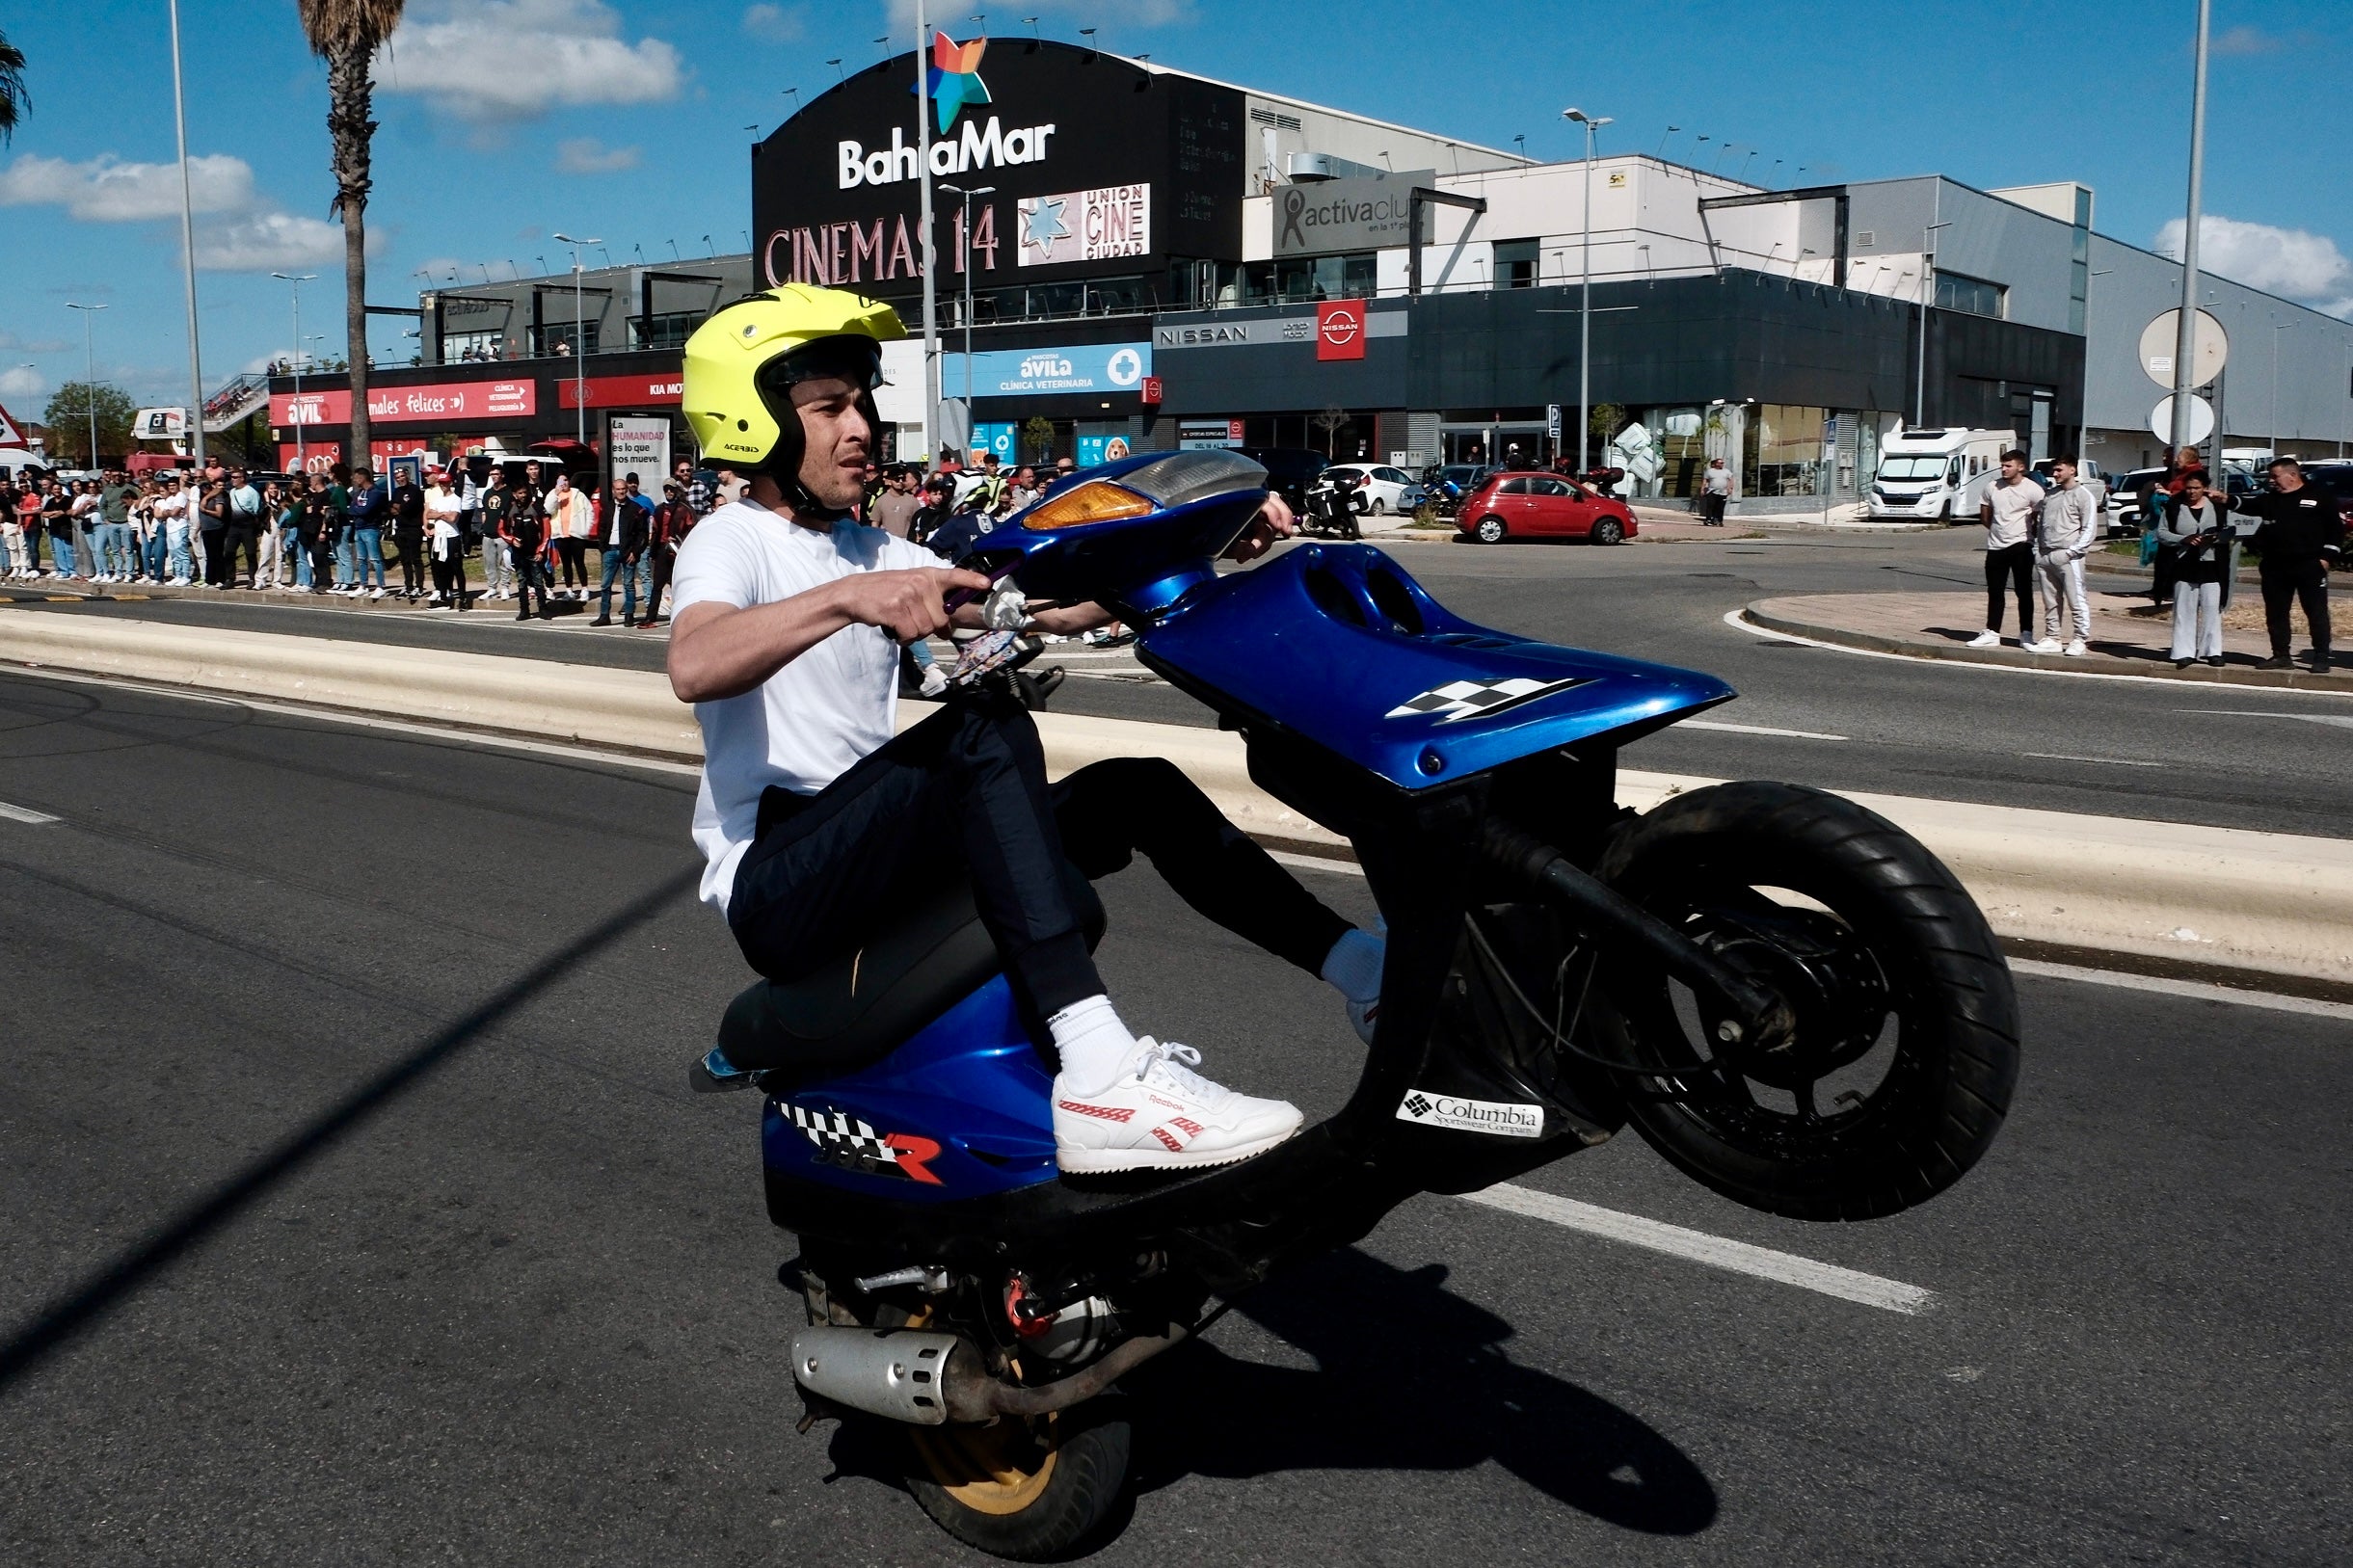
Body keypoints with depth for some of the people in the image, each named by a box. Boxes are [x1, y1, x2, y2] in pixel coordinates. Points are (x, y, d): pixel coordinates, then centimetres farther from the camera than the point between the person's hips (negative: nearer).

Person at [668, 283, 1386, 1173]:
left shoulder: (875, 552, 18)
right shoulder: (732, 541, -5)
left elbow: (1053, 607, 10)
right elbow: (694, 667, -29)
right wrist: (851, 597, -43)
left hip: (880, 859, 8)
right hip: (774, 883, -8)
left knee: (1139, 789, -2)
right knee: (987, 728, -32)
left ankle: (1367, 971, -4)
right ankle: (1101, 1081, -45)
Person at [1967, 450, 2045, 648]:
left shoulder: (2033, 490, -9)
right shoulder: (1992, 487, 5)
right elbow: (1984, 514, 17)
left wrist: (2030, 534, -3)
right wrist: (1996, 529, 9)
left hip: (2021, 546, -5)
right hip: (1996, 546, 5)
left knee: (2024, 591, 1)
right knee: (1994, 592, 8)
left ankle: (2026, 634, 6)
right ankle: (1992, 634, 14)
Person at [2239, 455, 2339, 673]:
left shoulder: (2319, 497, 0)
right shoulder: (2269, 499, 14)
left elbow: (2336, 528, -1)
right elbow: (2246, 506, 6)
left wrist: (2326, 557, -7)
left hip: (2310, 567, -5)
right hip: (2275, 567, 5)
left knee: (2317, 613, -3)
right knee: (2275, 613, 8)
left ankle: (2321, 658, 0)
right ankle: (2281, 656, 17)